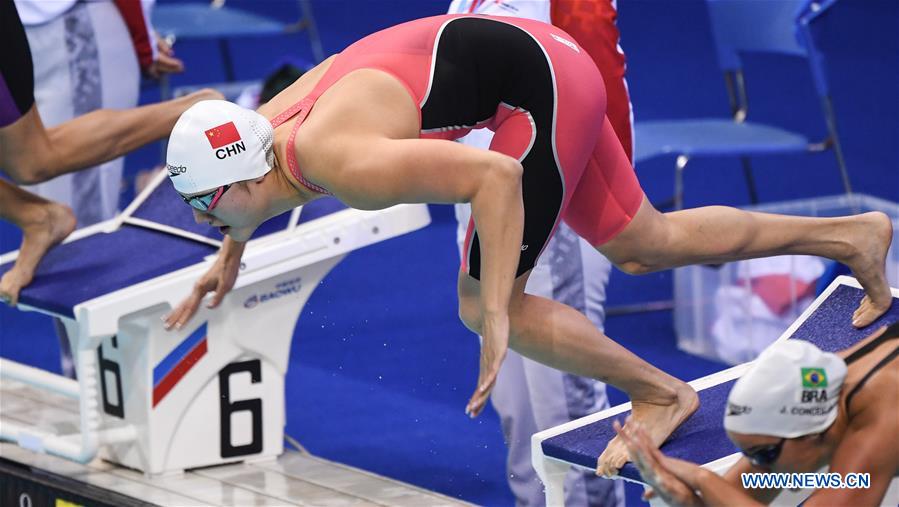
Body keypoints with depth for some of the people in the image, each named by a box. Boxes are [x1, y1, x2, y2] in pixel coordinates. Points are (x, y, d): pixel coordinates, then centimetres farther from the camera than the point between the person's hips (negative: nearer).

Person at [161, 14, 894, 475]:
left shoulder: (340, 161, -30)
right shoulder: (263, 131, -2)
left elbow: (495, 176, -35)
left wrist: (497, 317, -34)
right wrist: (230, 256, 24)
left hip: (541, 87, -9)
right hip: (542, 71, 9)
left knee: (482, 305, -8)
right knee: (647, 242, 19)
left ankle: (661, 393, 6)